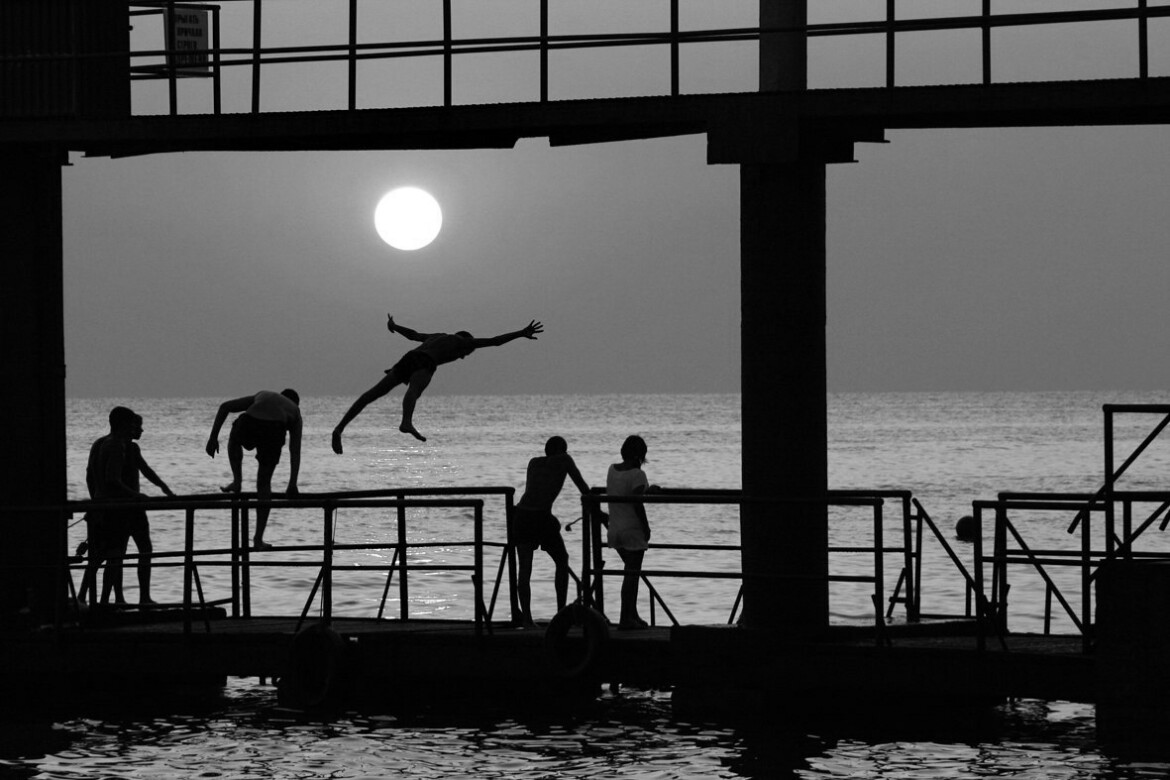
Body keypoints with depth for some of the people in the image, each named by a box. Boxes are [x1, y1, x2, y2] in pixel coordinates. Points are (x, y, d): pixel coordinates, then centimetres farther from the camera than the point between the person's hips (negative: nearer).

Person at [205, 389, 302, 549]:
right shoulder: (295, 411, 36)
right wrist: (292, 485, 28)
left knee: (235, 441, 41)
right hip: (273, 432, 0)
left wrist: (213, 437, 24)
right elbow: (295, 452, 28)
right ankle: (258, 539, 20)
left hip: (248, 424, 0)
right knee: (264, 484, 19)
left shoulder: (260, 396, 39)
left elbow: (224, 407, 26)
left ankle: (237, 480, 25)